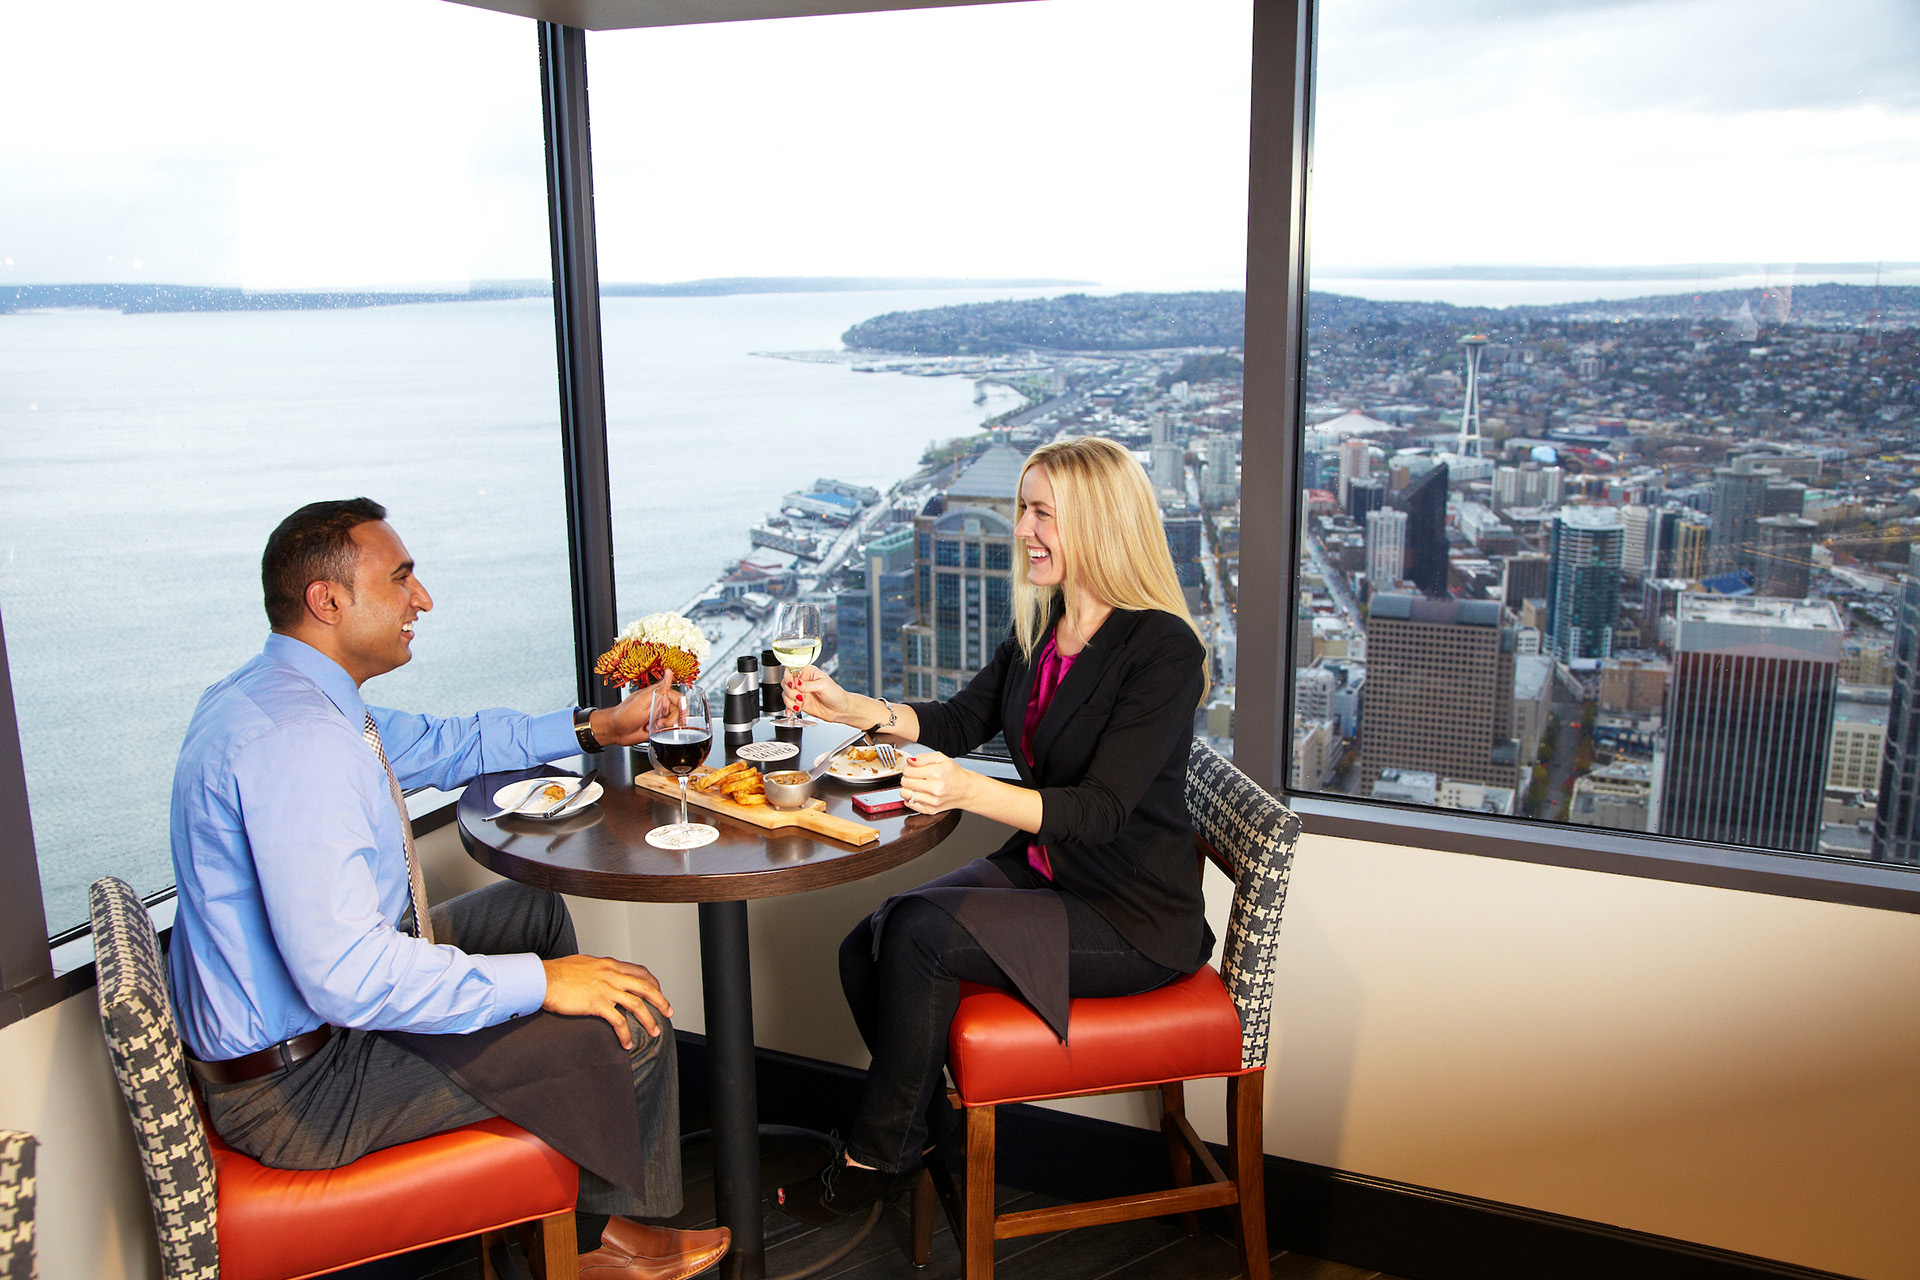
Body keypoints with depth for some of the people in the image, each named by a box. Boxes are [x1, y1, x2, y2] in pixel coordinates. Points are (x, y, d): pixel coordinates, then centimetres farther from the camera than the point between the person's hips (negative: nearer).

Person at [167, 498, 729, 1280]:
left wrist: (594, 729, 13)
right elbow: (345, 977, -35)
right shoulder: (297, 739, -30)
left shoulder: (276, 689, 4)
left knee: (532, 908, 24)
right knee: (632, 1022, -14)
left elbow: (443, 746, 19)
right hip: (298, 1086, -11)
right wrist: (540, 981, -27)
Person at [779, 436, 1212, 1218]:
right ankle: (925, 1132, 12)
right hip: (1039, 874, 8)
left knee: (918, 933, -22)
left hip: (1134, 918, -7)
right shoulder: (1039, 629, 5)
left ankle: (878, 1158, -1)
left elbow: (1100, 808, -26)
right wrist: (847, 707, 1)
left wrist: (968, 791, -41)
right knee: (866, 948, -11)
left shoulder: (1163, 648, -20)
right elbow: (962, 720, 16)